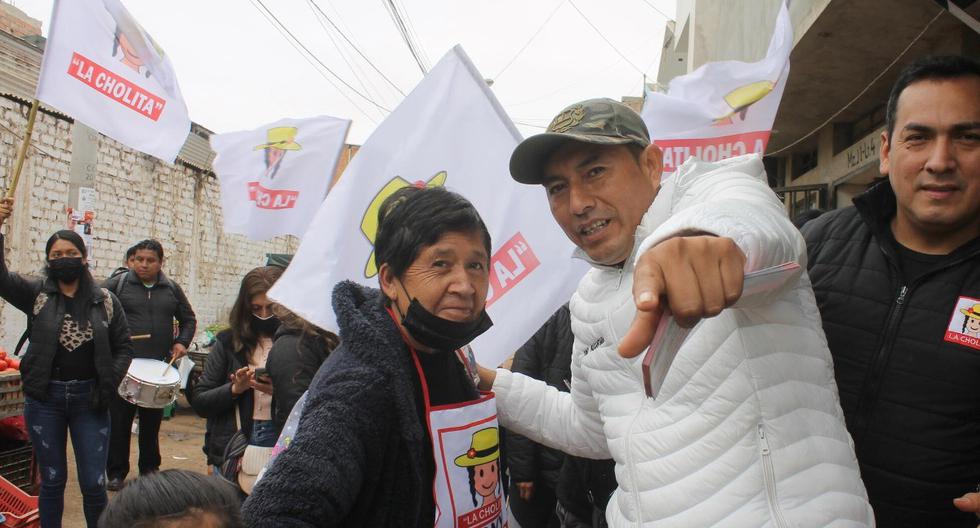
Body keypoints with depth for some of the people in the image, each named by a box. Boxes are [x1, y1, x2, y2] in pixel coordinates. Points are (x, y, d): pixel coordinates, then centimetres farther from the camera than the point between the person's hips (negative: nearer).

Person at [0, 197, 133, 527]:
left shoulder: (105, 301, 2)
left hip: (89, 398, 0)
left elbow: (124, 348, 6)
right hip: (45, 398, 0)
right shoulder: (37, 294, 2)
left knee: (93, 483, 2)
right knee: (52, 480, 11)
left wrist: (109, 385, -7)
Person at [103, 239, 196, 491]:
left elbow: (188, 319, 16)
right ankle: (116, 472, 17)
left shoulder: (172, 289, 8)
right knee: (119, 420, 4)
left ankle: (150, 469, 26)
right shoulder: (118, 284, -1)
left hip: (160, 367, 2)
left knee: (152, 422, 12)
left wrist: (182, 342, 1)